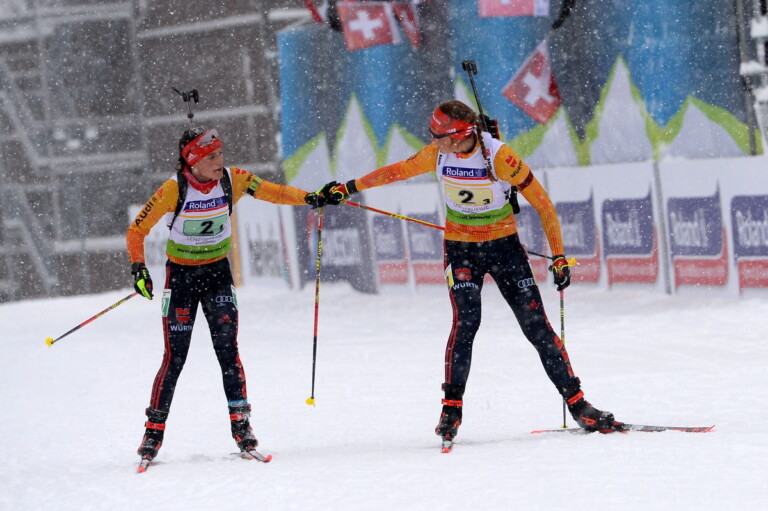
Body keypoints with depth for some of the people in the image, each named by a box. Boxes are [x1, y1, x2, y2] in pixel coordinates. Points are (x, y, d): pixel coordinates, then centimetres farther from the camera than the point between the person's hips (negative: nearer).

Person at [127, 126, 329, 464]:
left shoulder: (232, 180, -10)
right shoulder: (174, 189, -18)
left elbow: (271, 192, 0)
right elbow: (137, 230, -12)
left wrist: (311, 199, -13)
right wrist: (138, 268, -24)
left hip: (218, 272, 2)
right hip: (181, 275, -2)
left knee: (227, 350, -9)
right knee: (175, 358, -3)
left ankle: (240, 423, -3)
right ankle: (154, 430, 7)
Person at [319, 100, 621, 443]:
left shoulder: (499, 157, -21)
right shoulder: (438, 155, -9)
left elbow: (542, 203, -16)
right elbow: (397, 171, 8)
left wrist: (559, 256, -19)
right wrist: (348, 188, 12)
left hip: (504, 246, -2)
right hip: (461, 248, 2)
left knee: (536, 323, -6)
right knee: (466, 320, -18)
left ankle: (577, 403, 1)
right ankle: (452, 406, -11)